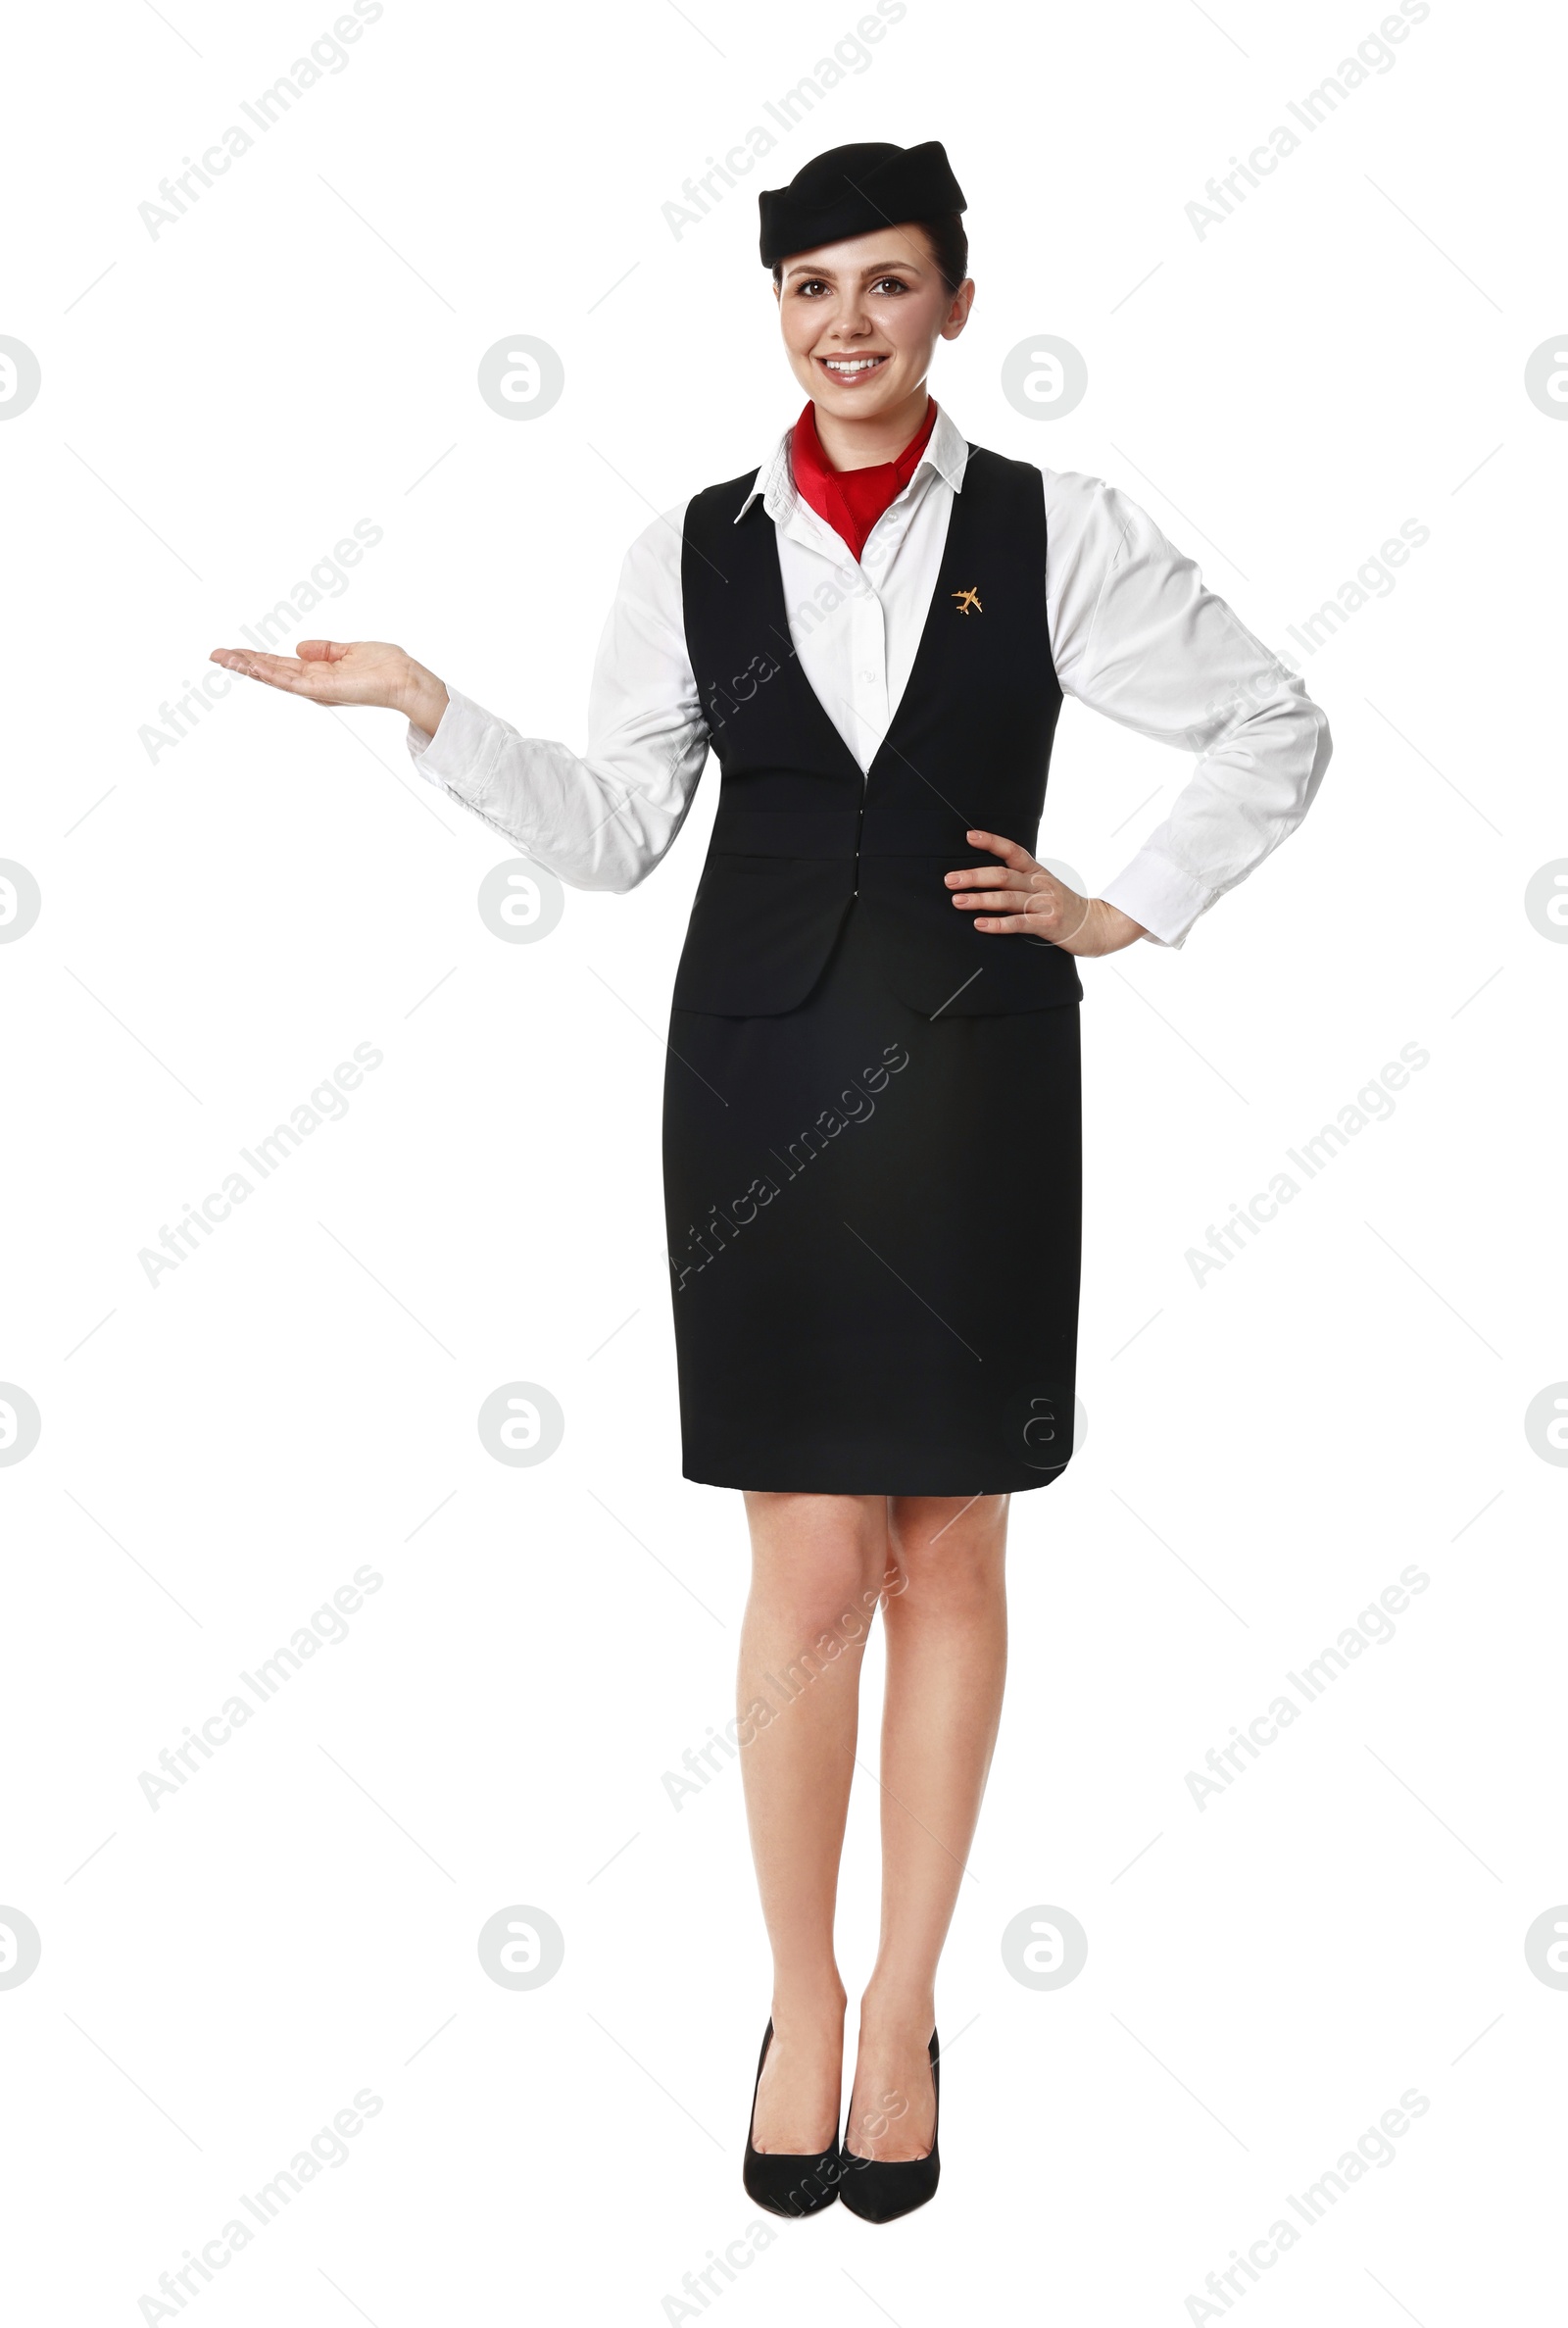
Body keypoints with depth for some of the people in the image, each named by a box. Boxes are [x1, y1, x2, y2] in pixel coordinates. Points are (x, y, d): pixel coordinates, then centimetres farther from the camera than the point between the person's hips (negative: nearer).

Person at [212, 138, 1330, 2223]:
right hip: (762, 1071, 1)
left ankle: (904, 2008, 24)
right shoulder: (699, 551, 7)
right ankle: (802, 2008, 20)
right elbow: (610, 828, 9)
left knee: (948, 1552, 7)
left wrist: (1124, 913, 3)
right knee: (809, 1570, 0)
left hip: (973, 1074, 0)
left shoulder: (1053, 531, 3)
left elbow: (1277, 732, 9)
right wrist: (428, 709, 0)